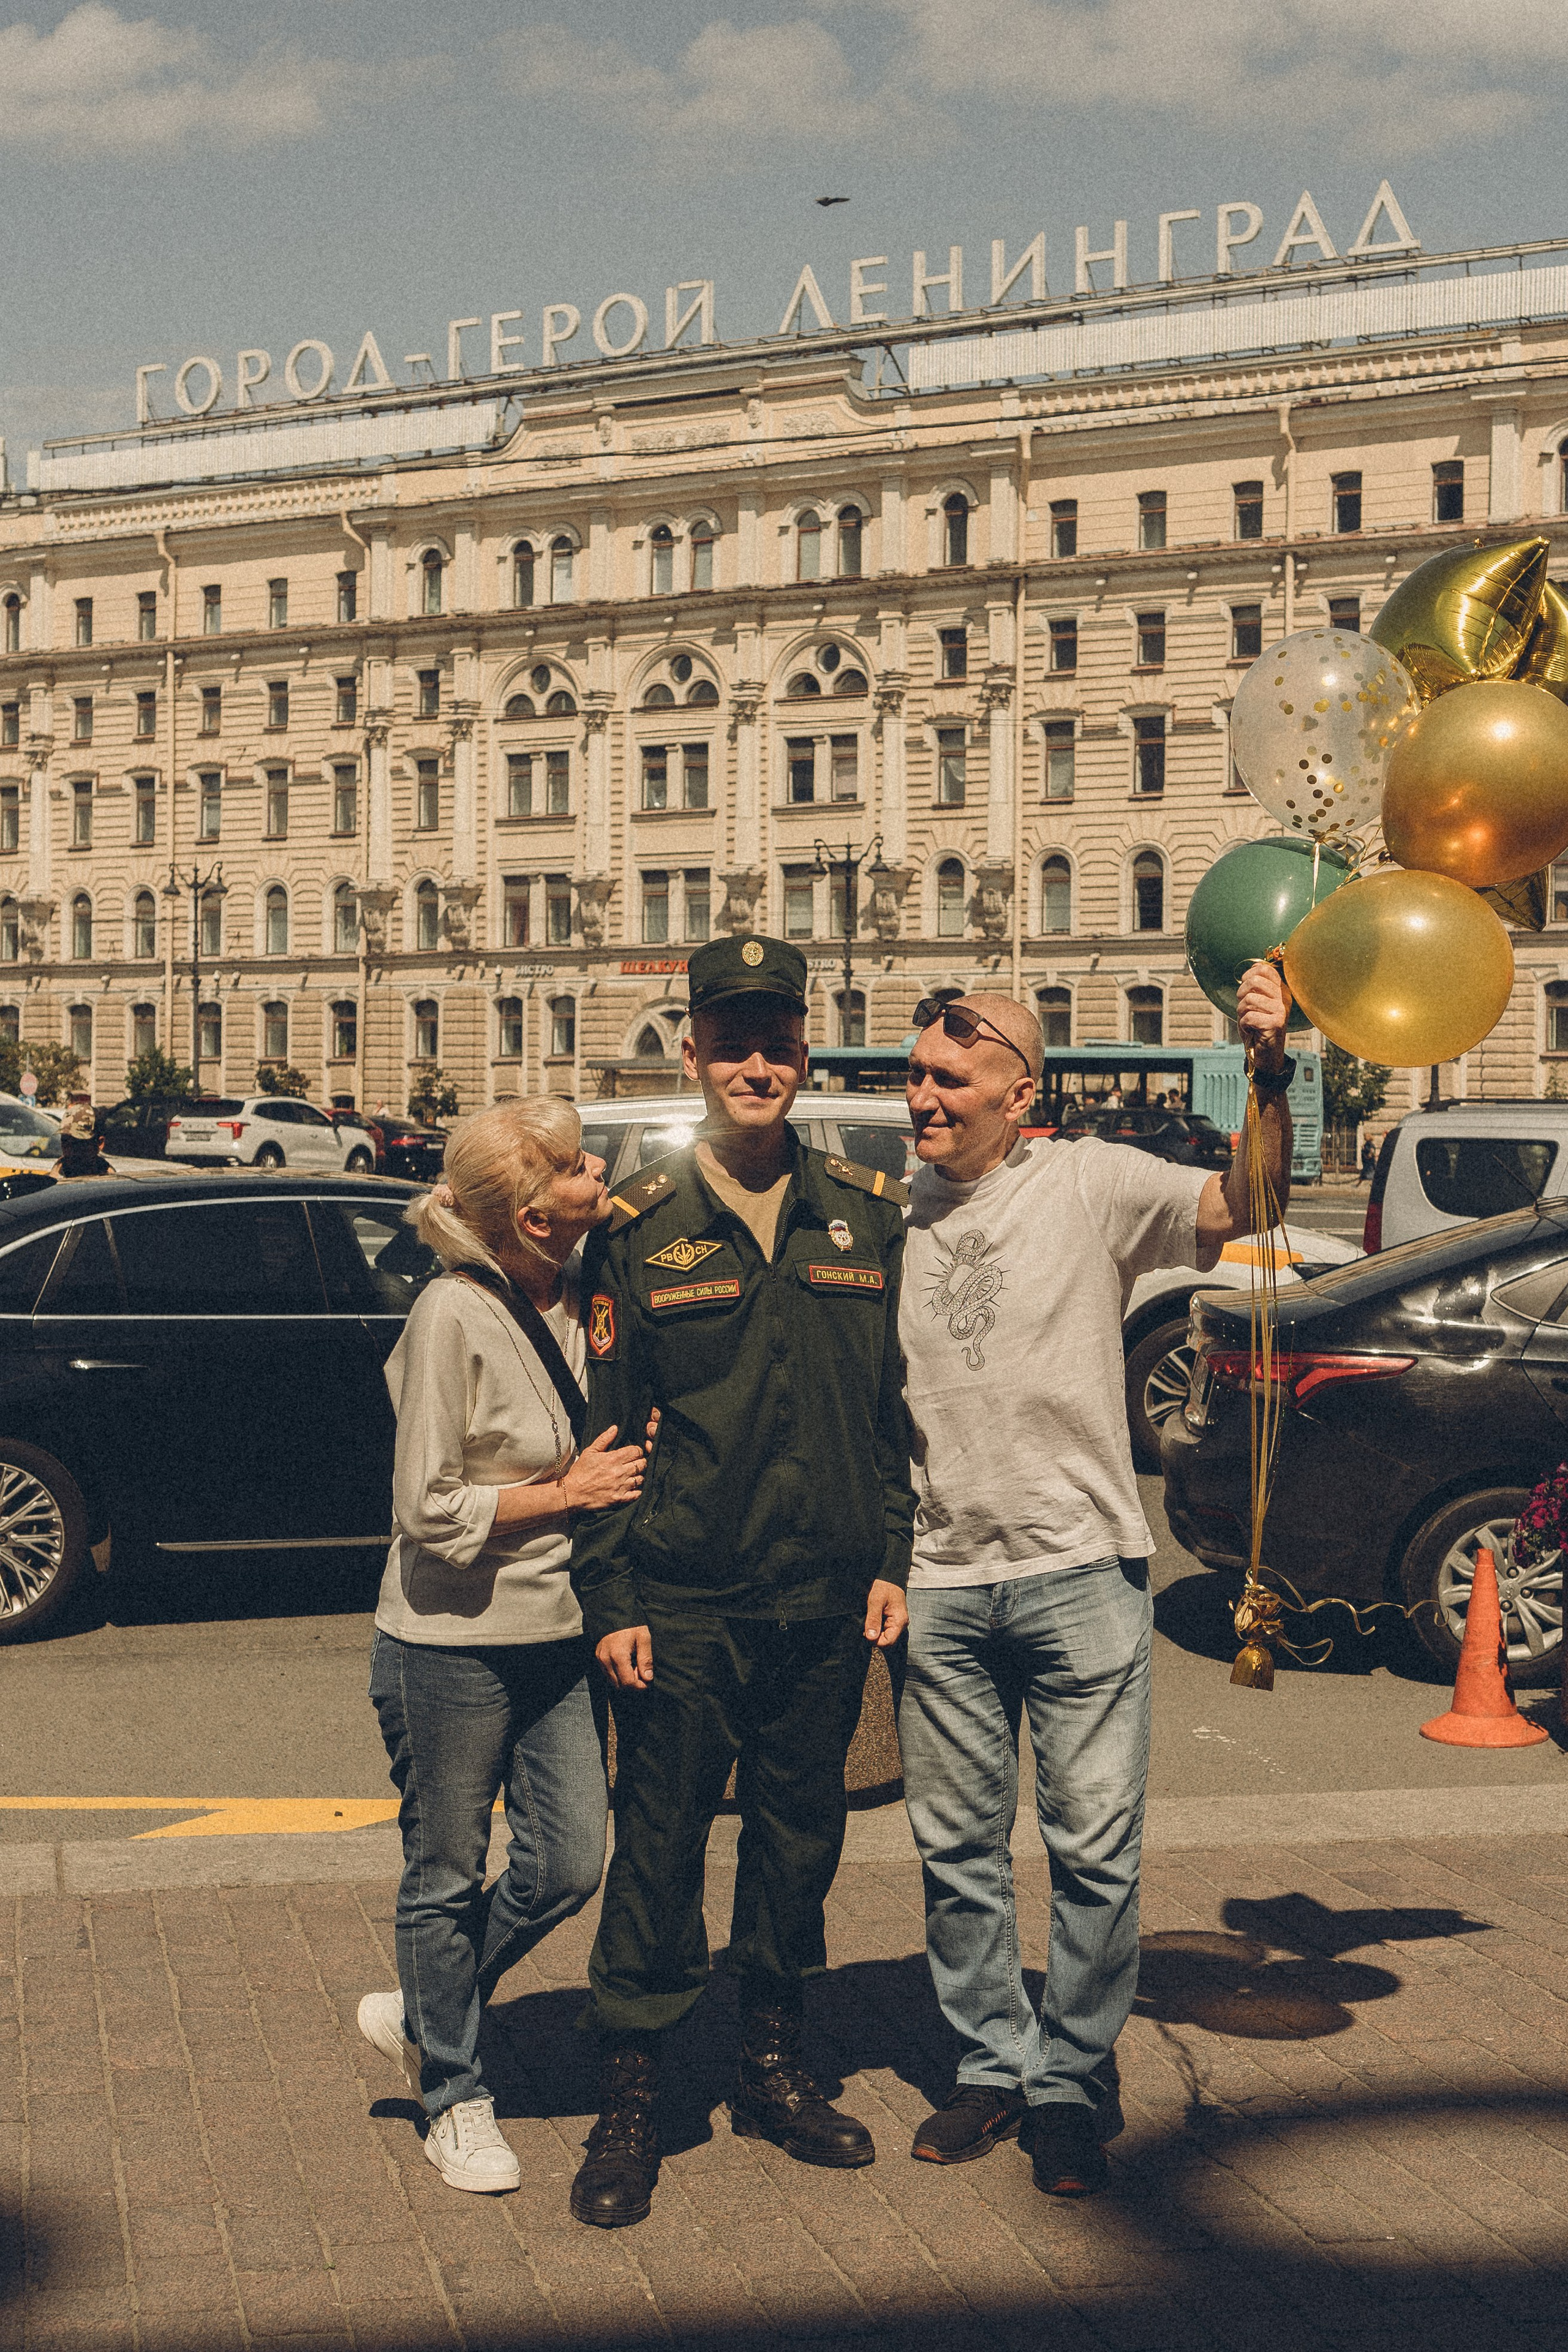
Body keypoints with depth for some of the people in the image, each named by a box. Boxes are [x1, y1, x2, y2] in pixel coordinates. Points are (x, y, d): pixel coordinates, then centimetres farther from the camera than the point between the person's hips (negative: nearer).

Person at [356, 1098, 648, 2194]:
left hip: (557, 1638, 7)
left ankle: (422, 2015, 31)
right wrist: (570, 1492, -14)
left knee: (569, 1867, 8)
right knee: (449, 1875, 9)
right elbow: (429, 1510, -17)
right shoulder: (454, 1315, -17)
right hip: (452, 1646, -7)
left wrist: (620, 1470, 0)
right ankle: (454, 2096, 27)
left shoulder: (577, 1299, 4)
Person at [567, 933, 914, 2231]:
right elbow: (603, 1423, 0)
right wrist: (610, 1597, -5)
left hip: (828, 1604, 3)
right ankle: (630, 2101, 13)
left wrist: (891, 1561, 5)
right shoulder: (640, 1227, -2)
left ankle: (774, 2068, 29)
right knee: (659, 1847, 2)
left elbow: (900, 1407, 11)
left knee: (800, 1836, 13)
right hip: (684, 1604, -3)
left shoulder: (868, 1214, 5)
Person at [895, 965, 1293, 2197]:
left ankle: (1073, 2079, 17)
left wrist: (1271, 1072, -28)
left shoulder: (1089, 1184, -3)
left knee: (1096, 1845, 1)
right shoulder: (890, 1210, 6)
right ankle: (994, 2065, 26)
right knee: (958, 1847, 11)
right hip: (941, 1578, 3)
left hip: (1080, 1566, -3)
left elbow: (1241, 1207, -14)